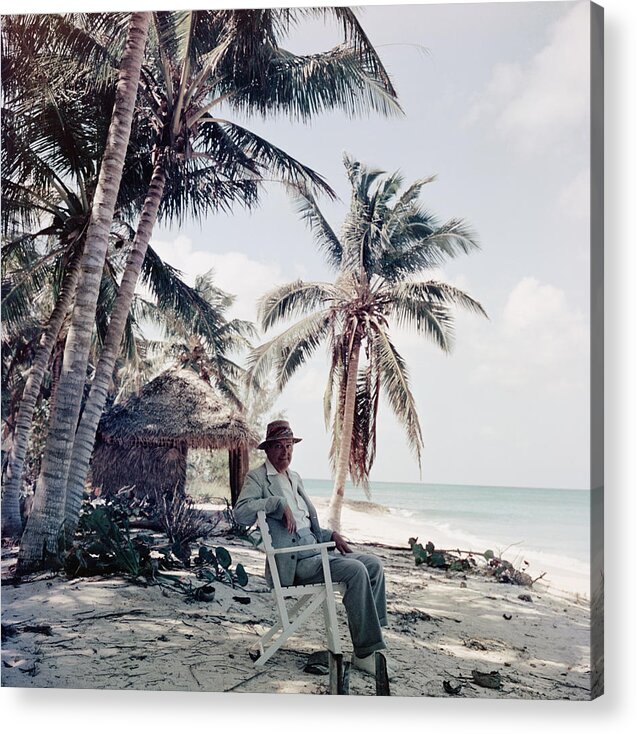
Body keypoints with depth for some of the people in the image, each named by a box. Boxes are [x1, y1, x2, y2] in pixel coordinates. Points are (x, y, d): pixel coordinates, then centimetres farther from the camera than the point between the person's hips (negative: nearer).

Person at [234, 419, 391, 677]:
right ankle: (365, 652, -18)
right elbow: (240, 513, -21)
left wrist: (331, 534, 11)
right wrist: (279, 503, -22)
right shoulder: (257, 477, -3)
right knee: (356, 570, -24)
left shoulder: (295, 478, 22)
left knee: (373, 564, -3)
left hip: (315, 550, 9)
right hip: (293, 561, -9)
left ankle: (373, 633, -2)